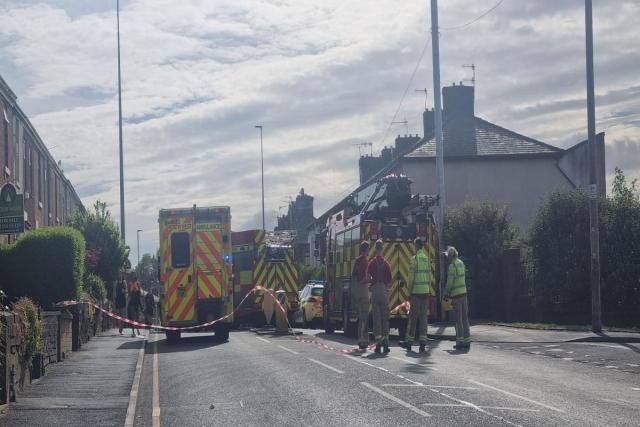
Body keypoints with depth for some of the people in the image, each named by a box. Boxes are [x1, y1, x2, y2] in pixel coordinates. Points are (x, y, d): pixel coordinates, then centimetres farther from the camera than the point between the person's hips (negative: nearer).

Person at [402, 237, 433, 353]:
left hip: (416, 291, -5)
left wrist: (409, 292, -2)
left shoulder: (414, 259, -8)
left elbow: (411, 277, -9)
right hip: (426, 291, 5)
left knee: (413, 317, 0)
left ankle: (409, 341, 4)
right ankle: (423, 342, 2)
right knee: (424, 316, 6)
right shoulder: (427, 259, 9)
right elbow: (430, 276, 12)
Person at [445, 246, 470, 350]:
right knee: (465, 318, 10)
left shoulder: (452, 266, -14)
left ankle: (460, 342, -4)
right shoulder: (461, 263, 10)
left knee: (458, 319, -4)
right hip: (464, 292, 8)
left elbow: (450, 281, -15)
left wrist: (446, 292, -4)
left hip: (456, 295, -8)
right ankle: (467, 341, 12)